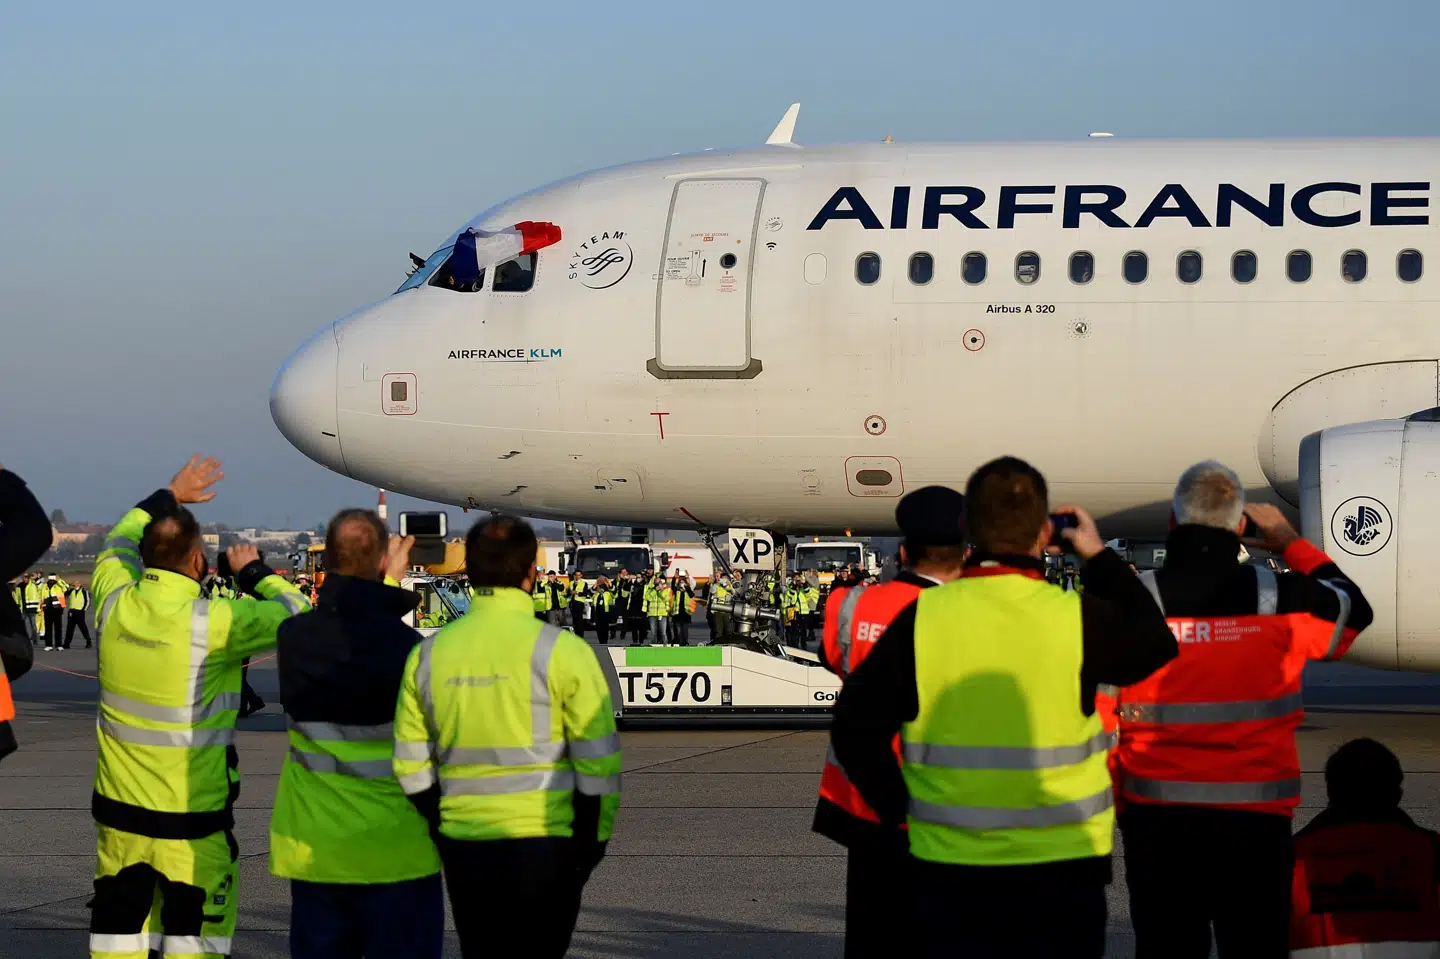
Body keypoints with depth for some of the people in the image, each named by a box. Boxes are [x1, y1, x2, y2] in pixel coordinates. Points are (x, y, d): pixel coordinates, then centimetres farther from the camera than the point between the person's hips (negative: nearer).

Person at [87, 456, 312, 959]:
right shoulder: (211, 621, -19)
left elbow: (118, 545, 19)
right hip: (193, 813, -5)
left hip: (119, 809, 5)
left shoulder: (114, 605, -3)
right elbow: (295, 616, -7)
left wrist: (167, 497, 31)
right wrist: (254, 572, 9)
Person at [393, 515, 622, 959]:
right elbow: (598, 761, -9)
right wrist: (593, 843, 0)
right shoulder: (560, 650, -8)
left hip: (464, 848, 4)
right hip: (543, 845, -4)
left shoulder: (427, 654, 4)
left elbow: (412, 767, 7)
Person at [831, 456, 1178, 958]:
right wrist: (1101, 558, 20)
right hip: (1063, 865, 0)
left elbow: (855, 727, -7)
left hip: (950, 867, 1)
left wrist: (899, 810, 4)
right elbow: (1156, 644, 11)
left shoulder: (923, 616, -9)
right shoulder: (1079, 617, -10)